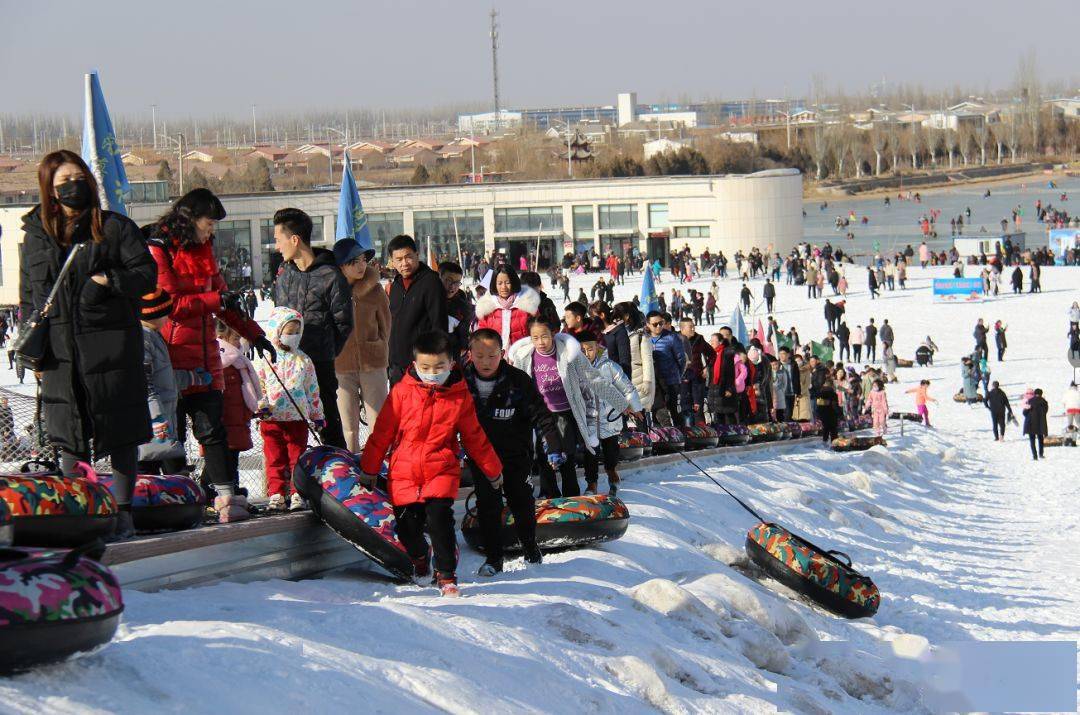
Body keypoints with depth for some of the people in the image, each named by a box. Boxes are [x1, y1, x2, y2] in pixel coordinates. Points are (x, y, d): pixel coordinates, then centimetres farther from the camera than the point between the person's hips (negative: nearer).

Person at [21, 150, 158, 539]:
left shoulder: (115, 227, 3)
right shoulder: (35, 235, 12)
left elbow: (146, 274, 0)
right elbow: (28, 295, 16)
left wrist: (110, 281, -18)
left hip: (111, 343, -3)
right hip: (59, 349, 3)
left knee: (120, 432, 0)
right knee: (68, 434, 3)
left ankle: (121, 511, 9)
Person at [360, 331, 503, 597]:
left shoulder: (460, 397, 1)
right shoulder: (402, 391, -1)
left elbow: (475, 437, 14)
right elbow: (382, 433, 6)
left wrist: (493, 470, 20)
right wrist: (368, 469, 11)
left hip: (442, 472, -1)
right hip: (403, 473, 1)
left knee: (439, 519, -19)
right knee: (407, 528, 4)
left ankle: (446, 575, -5)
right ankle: (419, 556, 38)